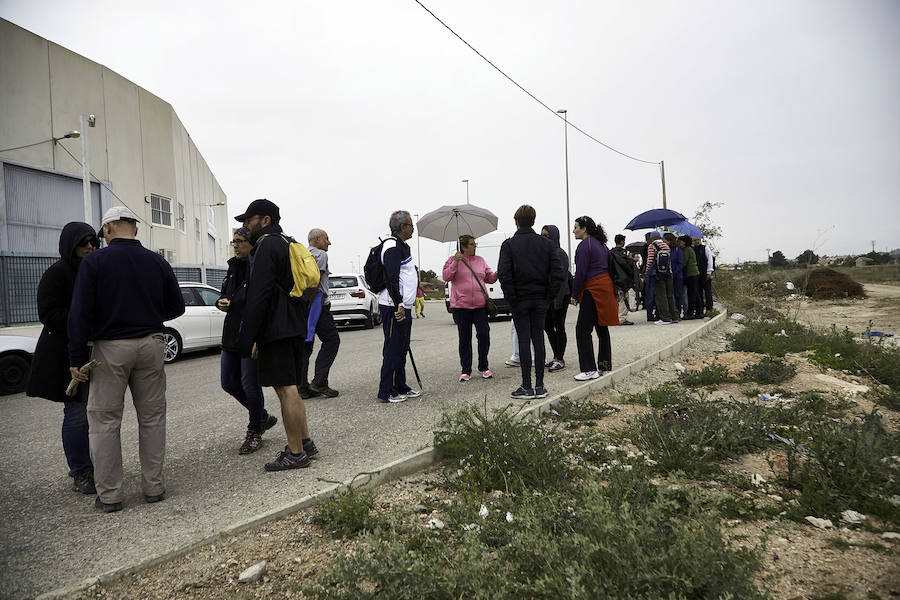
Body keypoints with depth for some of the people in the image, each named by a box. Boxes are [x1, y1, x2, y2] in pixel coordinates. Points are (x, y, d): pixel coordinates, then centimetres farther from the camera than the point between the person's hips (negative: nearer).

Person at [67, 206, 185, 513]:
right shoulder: (157, 261, 4)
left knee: (104, 420, 7)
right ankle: (154, 487, 16)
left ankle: (109, 495, 11)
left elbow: (81, 313, -9)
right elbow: (176, 306, 9)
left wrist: (77, 359, -4)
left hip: (110, 348, -3)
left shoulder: (94, 261, -5)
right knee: (152, 417, 10)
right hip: (150, 345, 3)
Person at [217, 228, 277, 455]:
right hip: (232, 334, 9)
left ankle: (254, 432, 19)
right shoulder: (234, 267, 12)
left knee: (250, 384, -1)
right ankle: (263, 417, 33)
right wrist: (222, 302, 4)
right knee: (229, 383, 14)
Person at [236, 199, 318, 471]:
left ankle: (296, 454, 2)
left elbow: (258, 295, -19)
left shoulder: (266, 245, -10)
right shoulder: (290, 244, 20)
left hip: (276, 330, -10)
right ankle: (305, 443, 22)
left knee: (286, 390, -5)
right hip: (296, 328, 10)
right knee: (290, 389, 16)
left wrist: (247, 339, -19)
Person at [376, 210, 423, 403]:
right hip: (394, 307, -11)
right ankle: (386, 392, 1)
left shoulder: (401, 246, 19)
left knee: (401, 348, 16)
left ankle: (400, 388, 25)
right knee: (393, 349, -6)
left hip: (402, 306, 11)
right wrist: (399, 304, -26)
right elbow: (391, 277, -22)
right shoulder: (392, 246, -14)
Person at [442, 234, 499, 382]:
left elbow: (489, 277, 16)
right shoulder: (453, 260, 5)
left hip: (480, 305, 2)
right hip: (461, 306, -2)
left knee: (484, 334, -6)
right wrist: (455, 262, -14)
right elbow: (446, 277, -6)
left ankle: (483, 367, 12)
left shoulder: (480, 260, 15)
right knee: (464, 338, 4)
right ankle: (466, 371, 14)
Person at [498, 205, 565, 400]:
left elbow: (504, 274, -17)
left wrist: (511, 298, -8)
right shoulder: (546, 243, 4)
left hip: (520, 300, -3)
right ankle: (539, 386, 11)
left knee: (524, 341, 0)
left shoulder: (509, 244, -5)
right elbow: (559, 273, -4)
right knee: (538, 340, 8)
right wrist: (549, 295, 2)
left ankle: (527, 387, 3)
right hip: (540, 300, 3)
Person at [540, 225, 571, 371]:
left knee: (559, 327, -1)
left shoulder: (560, 253, -12)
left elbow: (563, 278, -16)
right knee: (547, 325, 12)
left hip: (559, 295, -8)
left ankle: (560, 360, 8)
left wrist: (559, 300, -20)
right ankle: (556, 357, 24)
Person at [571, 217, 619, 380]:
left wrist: (574, 294, -8)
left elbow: (581, 272, -15)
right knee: (602, 328, 15)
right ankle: (605, 365, 22)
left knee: (583, 330, -8)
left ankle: (589, 369, -10)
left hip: (593, 290, -10)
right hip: (606, 286, 10)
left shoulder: (584, 245, -11)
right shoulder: (601, 244, 18)